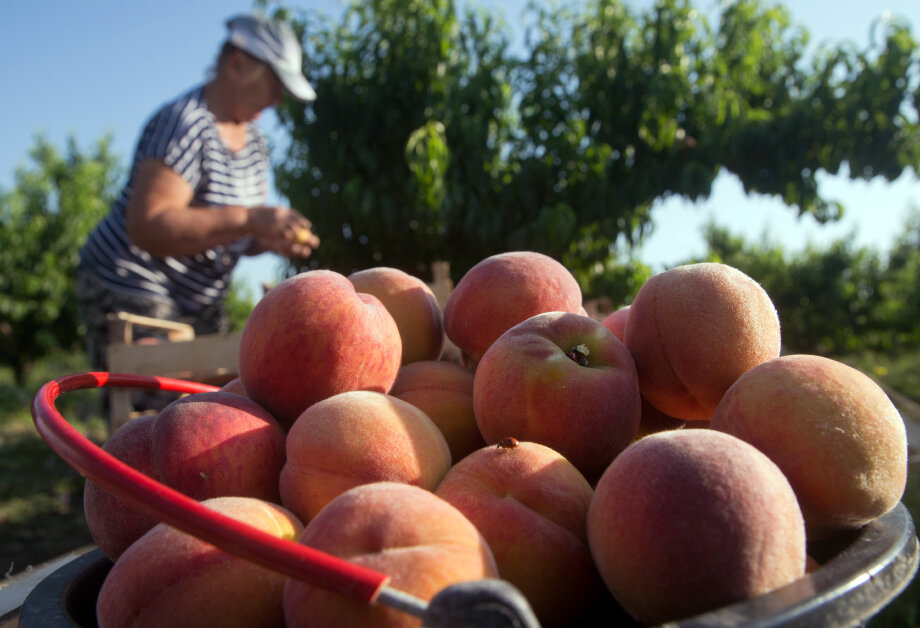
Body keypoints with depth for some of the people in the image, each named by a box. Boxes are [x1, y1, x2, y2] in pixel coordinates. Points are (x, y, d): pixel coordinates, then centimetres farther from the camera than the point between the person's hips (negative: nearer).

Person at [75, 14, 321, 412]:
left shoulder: (254, 142, 8)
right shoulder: (184, 123, -19)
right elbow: (147, 227, -29)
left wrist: (272, 239, -12)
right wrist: (248, 219, -35)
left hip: (199, 302, 8)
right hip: (131, 293, -8)